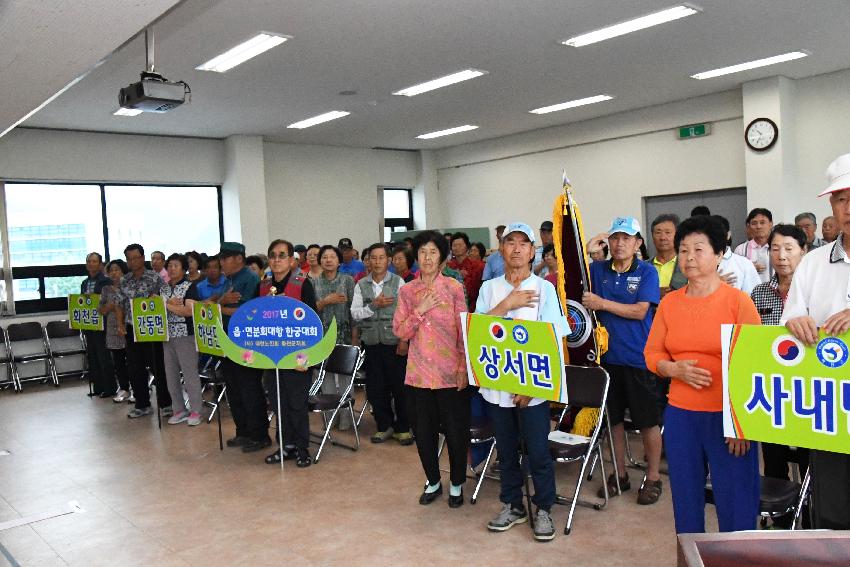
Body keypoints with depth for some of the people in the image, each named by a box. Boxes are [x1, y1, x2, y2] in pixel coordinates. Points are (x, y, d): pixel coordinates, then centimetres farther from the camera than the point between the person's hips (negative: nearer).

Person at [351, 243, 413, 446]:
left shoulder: (398, 282, -1)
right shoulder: (361, 285, 7)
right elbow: (355, 314, 2)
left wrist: (404, 340, -11)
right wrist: (374, 305, -11)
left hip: (394, 343, -3)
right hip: (371, 343, 3)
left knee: (399, 386, 2)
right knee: (375, 388, 8)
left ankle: (403, 428, 16)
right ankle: (384, 426, 23)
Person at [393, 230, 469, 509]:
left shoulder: (454, 288, -3)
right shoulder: (407, 291, 4)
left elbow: (464, 331, -3)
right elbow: (399, 332, 0)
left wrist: (464, 368, -8)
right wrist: (420, 310, -13)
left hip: (451, 373, -2)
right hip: (419, 373, 3)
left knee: (456, 431, 6)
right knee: (423, 432, 11)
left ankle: (456, 484, 27)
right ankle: (433, 481, 32)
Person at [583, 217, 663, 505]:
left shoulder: (647, 271, -5)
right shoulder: (598, 269, 4)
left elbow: (640, 311, -13)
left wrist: (602, 303, -17)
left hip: (639, 358, -3)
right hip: (608, 355, 4)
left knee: (648, 421, 7)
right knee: (613, 417, 14)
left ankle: (653, 477, 24)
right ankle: (620, 474, 30)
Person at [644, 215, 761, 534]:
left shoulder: (738, 301, -6)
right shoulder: (669, 302, 5)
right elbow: (652, 354, 10)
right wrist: (676, 369, -12)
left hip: (728, 415, -4)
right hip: (680, 414, 4)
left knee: (735, 507, 4)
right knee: (686, 502, 14)